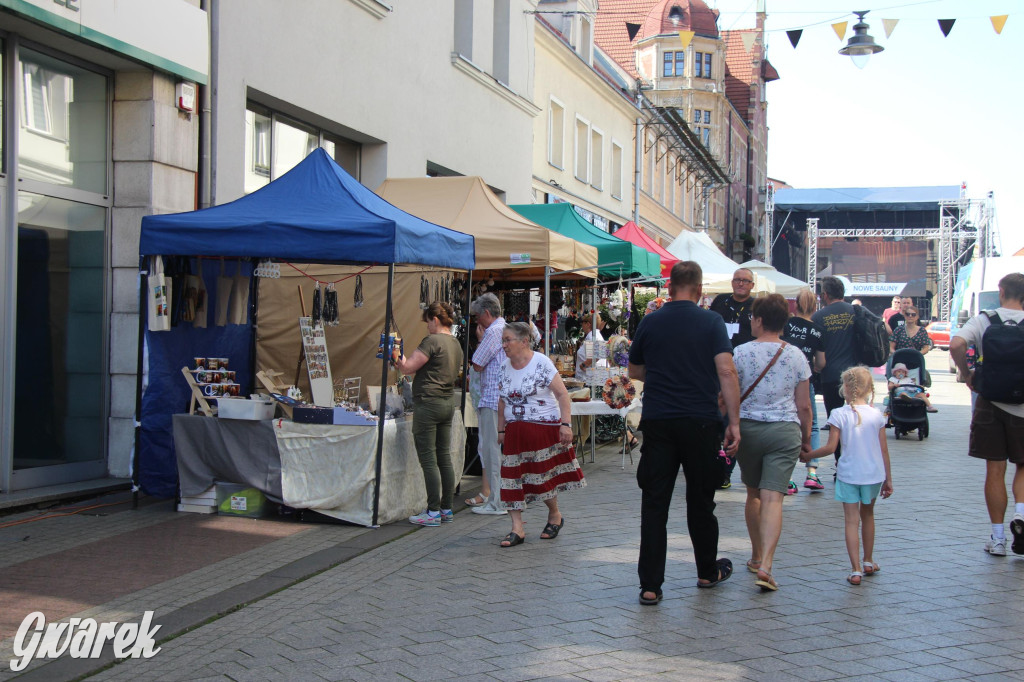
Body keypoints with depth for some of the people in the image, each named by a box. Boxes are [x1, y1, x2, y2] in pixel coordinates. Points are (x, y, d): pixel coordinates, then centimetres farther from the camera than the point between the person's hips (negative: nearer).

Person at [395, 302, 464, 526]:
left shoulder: (432, 341, -14)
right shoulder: (456, 344, 13)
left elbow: (409, 367, -16)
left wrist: (398, 358, 7)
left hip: (428, 403, -9)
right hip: (448, 403, 9)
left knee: (428, 460, -4)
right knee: (445, 458, 11)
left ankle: (433, 512, -2)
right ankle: (446, 509, 16)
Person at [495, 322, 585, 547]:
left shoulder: (541, 363, -9)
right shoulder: (504, 368, 8)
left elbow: (562, 394, -10)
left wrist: (565, 424, -17)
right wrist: (501, 429, 13)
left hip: (544, 428, -5)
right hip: (515, 431, 5)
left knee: (543, 474, 1)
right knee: (512, 475, -4)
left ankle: (555, 515, 27)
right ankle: (517, 528, -3)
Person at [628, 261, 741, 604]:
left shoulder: (650, 322, 4)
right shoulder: (711, 322, -2)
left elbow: (634, 371, 16)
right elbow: (726, 372, -11)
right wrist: (734, 421, -10)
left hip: (657, 421, 1)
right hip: (701, 421, -1)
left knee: (654, 503, 2)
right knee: (700, 500, 14)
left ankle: (650, 585, -2)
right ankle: (708, 572, 30)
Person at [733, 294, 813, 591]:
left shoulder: (741, 352, -3)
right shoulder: (796, 355, 1)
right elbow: (804, 405, 4)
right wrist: (806, 438, 15)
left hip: (748, 428, 0)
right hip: (785, 431, 0)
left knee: (753, 494, 18)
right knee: (773, 498, -6)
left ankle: (757, 557, 29)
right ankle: (765, 566, -18)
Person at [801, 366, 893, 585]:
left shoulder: (839, 415, -11)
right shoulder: (876, 415, -2)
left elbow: (831, 447, -12)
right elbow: (884, 450, 2)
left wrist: (808, 455, 4)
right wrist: (888, 479, 10)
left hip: (848, 474, -3)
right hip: (873, 474, 3)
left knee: (852, 520, 0)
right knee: (867, 514, 22)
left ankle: (856, 570, -7)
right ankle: (868, 563, 34)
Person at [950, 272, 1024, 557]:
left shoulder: (984, 320, -3)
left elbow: (956, 344, -20)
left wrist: (967, 374, -5)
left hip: (990, 402, 0)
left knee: (995, 471, 7)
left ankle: (998, 538, 10)